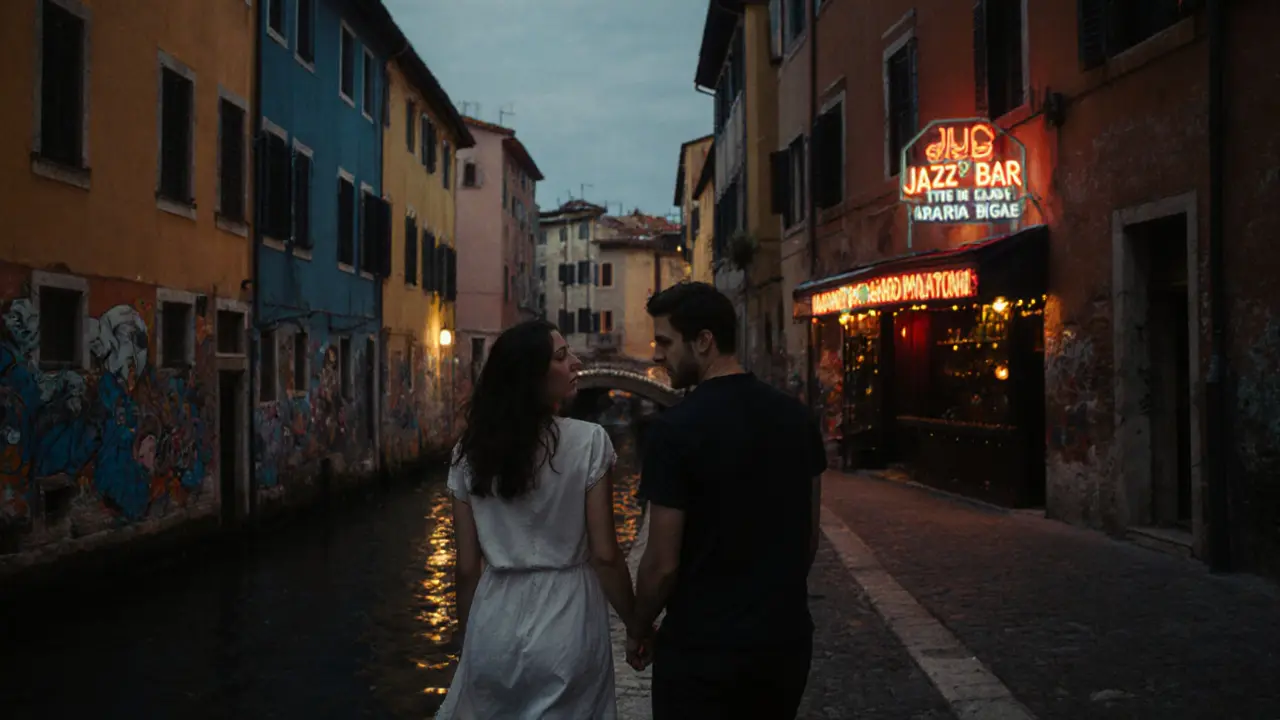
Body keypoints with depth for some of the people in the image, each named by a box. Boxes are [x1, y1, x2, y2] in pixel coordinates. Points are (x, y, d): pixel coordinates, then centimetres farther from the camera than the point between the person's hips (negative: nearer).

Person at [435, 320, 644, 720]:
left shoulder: (470, 451, -1)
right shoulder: (588, 441, -13)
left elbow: (467, 566, 3)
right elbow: (604, 555, -12)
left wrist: (469, 636, 16)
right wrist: (636, 624, 2)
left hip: (494, 624, 3)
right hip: (566, 624, -3)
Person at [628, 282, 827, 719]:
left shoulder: (675, 429, -18)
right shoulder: (797, 417, 0)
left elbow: (663, 563, -16)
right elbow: (810, 535, 8)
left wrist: (639, 632, 1)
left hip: (703, 647, -5)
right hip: (787, 637, 6)